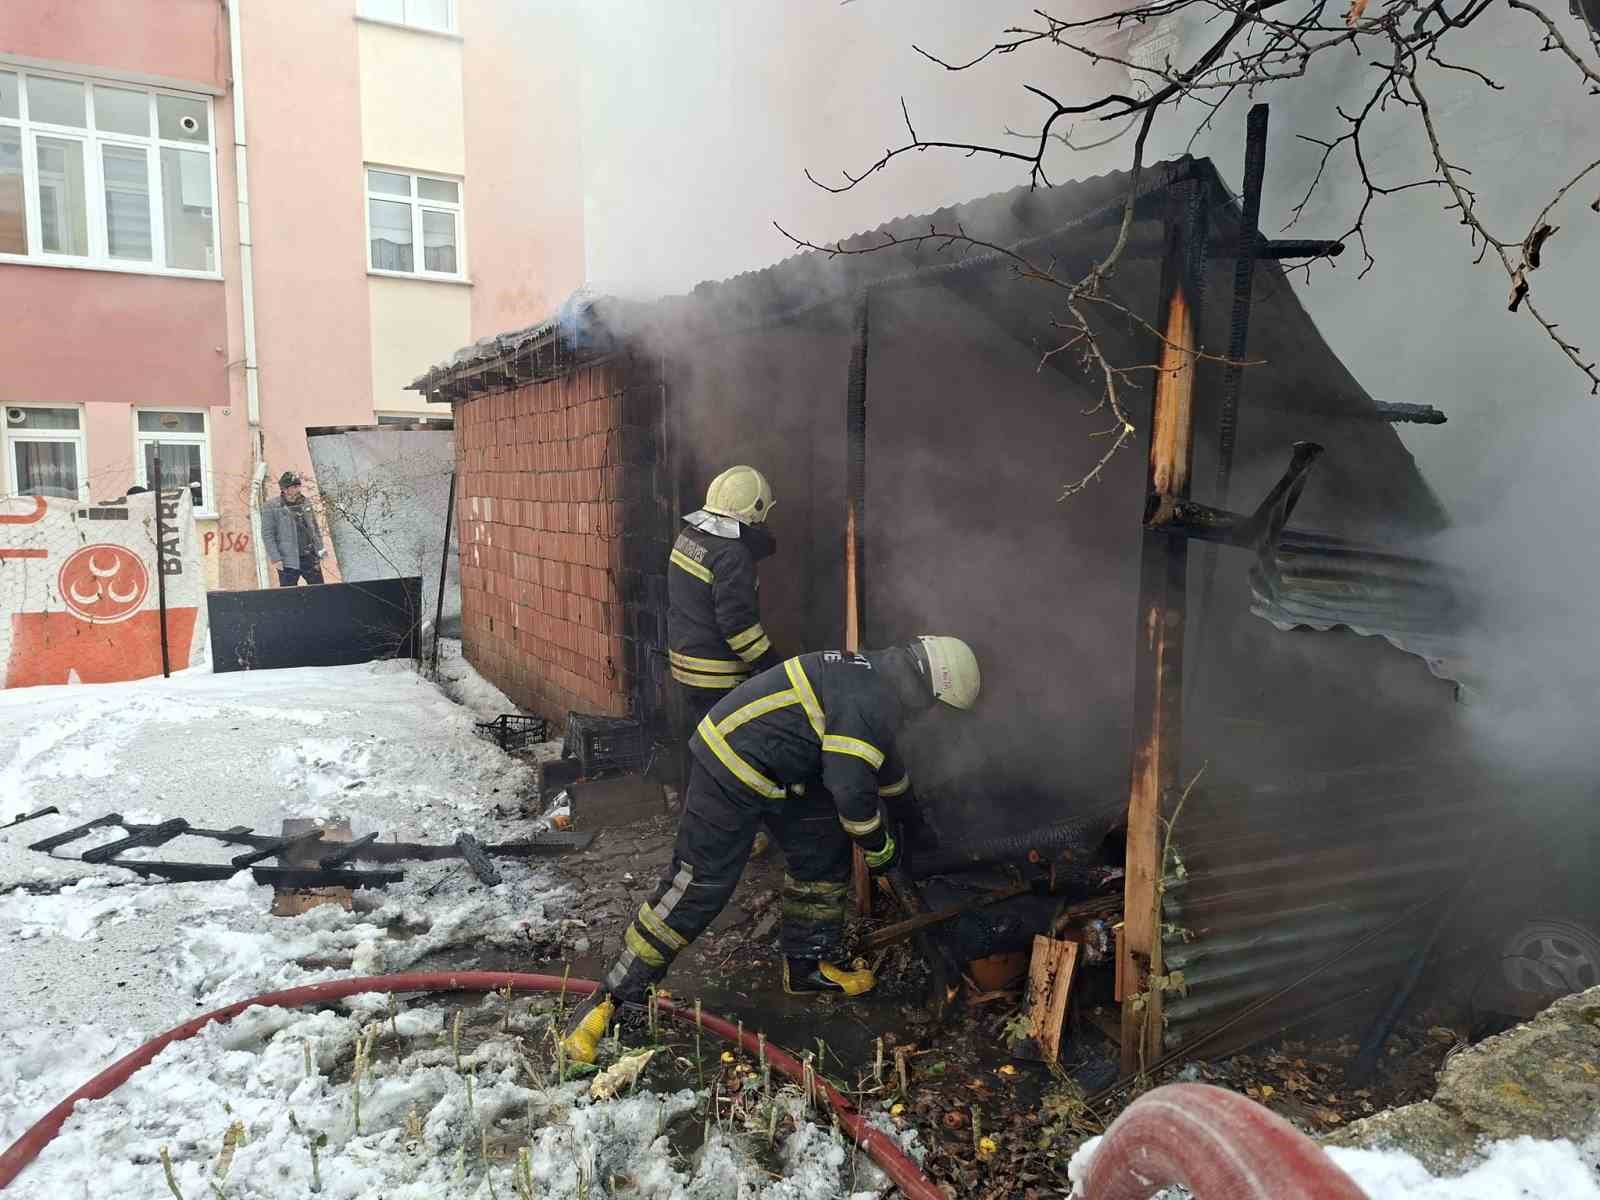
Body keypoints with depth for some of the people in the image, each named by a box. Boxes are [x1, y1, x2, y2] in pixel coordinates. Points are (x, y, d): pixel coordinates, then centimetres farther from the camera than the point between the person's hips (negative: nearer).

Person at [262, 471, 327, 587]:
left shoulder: (306, 503, 9)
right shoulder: (271, 507, -5)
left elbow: (315, 529, 15)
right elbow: (267, 535, -6)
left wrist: (319, 553, 9)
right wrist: (275, 558, -12)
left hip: (310, 558, 4)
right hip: (288, 562, -4)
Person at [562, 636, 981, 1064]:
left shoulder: (872, 675, 12)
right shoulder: (871, 702, -21)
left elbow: (877, 752, 31)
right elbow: (851, 791, -22)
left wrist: (911, 804, 44)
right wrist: (880, 848, -3)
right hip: (730, 772, -10)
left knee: (825, 850, 14)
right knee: (699, 887, -8)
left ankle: (808, 967, 27)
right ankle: (613, 996, 2)